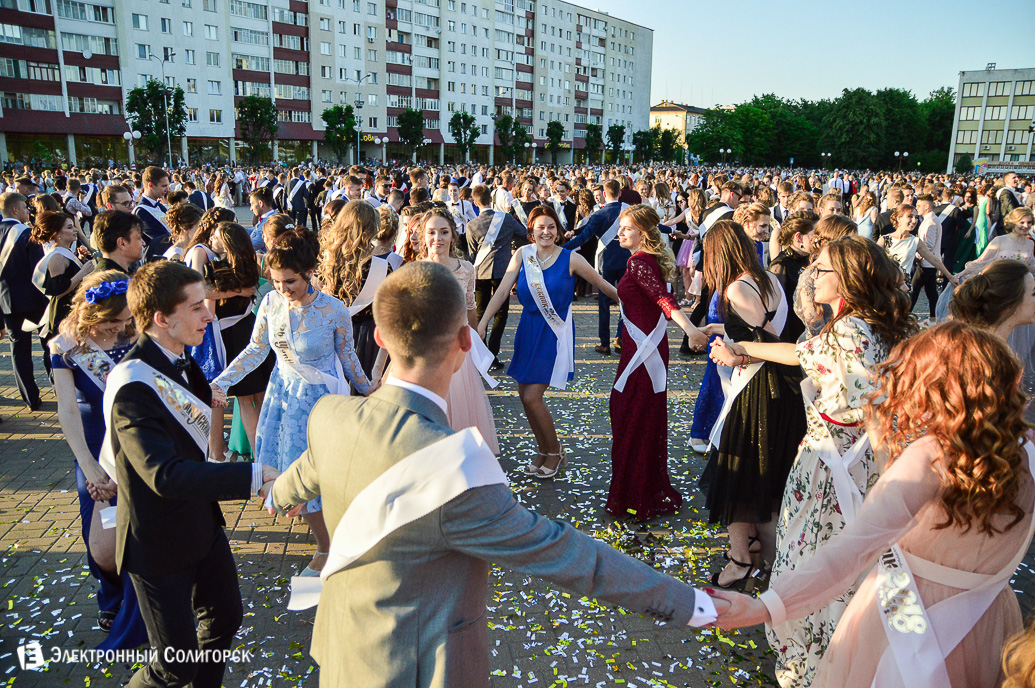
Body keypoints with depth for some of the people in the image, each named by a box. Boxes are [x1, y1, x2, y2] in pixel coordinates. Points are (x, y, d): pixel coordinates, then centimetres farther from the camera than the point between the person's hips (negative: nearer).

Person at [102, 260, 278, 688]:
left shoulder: (179, 363, 0)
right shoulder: (134, 387, -29)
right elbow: (166, 476, -38)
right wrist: (253, 477, -40)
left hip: (202, 521, 9)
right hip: (159, 543, -8)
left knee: (224, 618, 23)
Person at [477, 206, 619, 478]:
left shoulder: (570, 259, -9)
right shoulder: (523, 254, 0)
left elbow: (603, 285, 0)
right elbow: (502, 291, -4)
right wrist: (482, 323, -12)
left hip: (555, 332, -5)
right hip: (528, 328, 5)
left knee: (532, 396, -10)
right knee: (524, 394, 8)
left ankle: (555, 451, 14)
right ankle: (543, 450, 29)